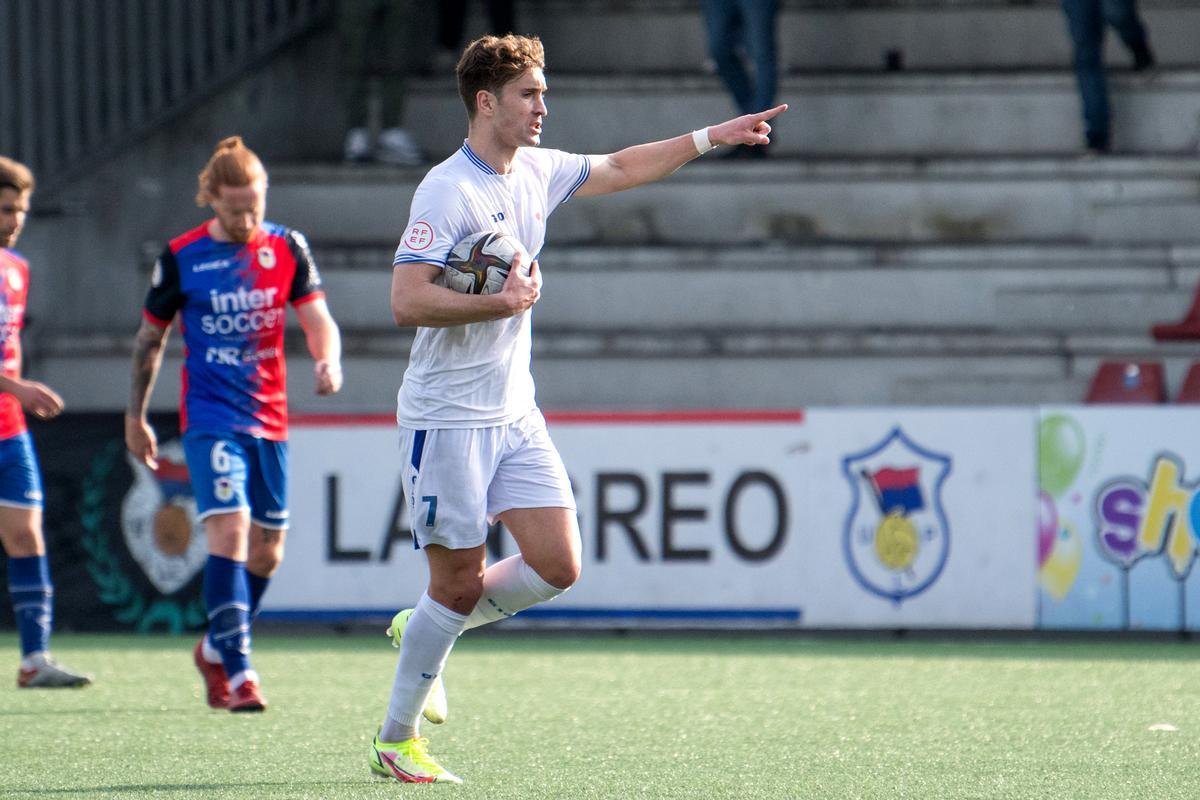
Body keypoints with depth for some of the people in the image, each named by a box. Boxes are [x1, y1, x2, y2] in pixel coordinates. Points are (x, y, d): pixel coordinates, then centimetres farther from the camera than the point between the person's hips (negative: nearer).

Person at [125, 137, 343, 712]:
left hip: (270, 420, 4)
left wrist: (328, 359, -18)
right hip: (210, 419, -4)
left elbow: (318, 320, 4)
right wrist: (135, 416, 9)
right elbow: (150, 337, 8)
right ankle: (238, 672, -24)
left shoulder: (286, 248, 3)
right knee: (229, 530, -21)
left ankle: (215, 651, 32)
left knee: (267, 551, 9)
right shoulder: (180, 258, -3)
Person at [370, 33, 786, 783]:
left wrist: (712, 136, 25)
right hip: (448, 418, -7)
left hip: (516, 413, 7)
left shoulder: (537, 172, 8)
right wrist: (506, 302, -21)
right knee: (458, 584, -4)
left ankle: (425, 631, 20)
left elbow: (619, 168, 26)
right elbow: (408, 301, -24)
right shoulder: (447, 190, -17)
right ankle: (396, 741, 12)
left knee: (557, 566, -3)